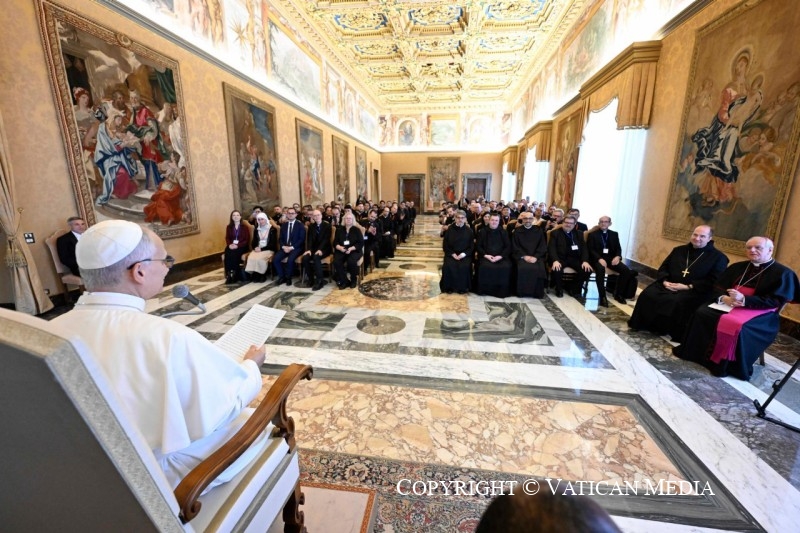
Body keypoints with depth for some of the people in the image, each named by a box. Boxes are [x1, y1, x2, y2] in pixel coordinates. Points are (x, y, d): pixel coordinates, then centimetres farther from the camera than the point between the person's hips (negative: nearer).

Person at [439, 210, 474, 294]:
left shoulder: (469, 230, 4)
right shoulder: (450, 229, 3)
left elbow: (472, 246, 4)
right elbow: (445, 245, 4)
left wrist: (463, 254, -12)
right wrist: (453, 254, -10)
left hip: (465, 255, 0)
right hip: (451, 254, 0)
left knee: (465, 267, -28)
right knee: (448, 266, -28)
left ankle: (463, 288, -9)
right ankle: (448, 287, -9)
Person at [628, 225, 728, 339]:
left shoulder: (718, 257, 5)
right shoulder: (679, 250, 19)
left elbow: (713, 281, -5)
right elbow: (663, 268, 16)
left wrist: (688, 287, -17)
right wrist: (665, 281, -5)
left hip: (693, 291, -4)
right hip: (668, 285, 4)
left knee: (676, 302, -36)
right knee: (647, 295, -24)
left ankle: (666, 330, -18)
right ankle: (645, 324, -11)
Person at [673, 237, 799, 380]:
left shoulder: (783, 273, 1)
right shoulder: (737, 267, 15)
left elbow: (775, 301, -9)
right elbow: (718, 287, 10)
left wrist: (744, 299, -23)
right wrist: (723, 298, -14)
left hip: (759, 312, -5)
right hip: (728, 304, 5)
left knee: (734, 325, -36)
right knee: (702, 313, -25)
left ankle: (724, 365, -21)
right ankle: (692, 352, -17)